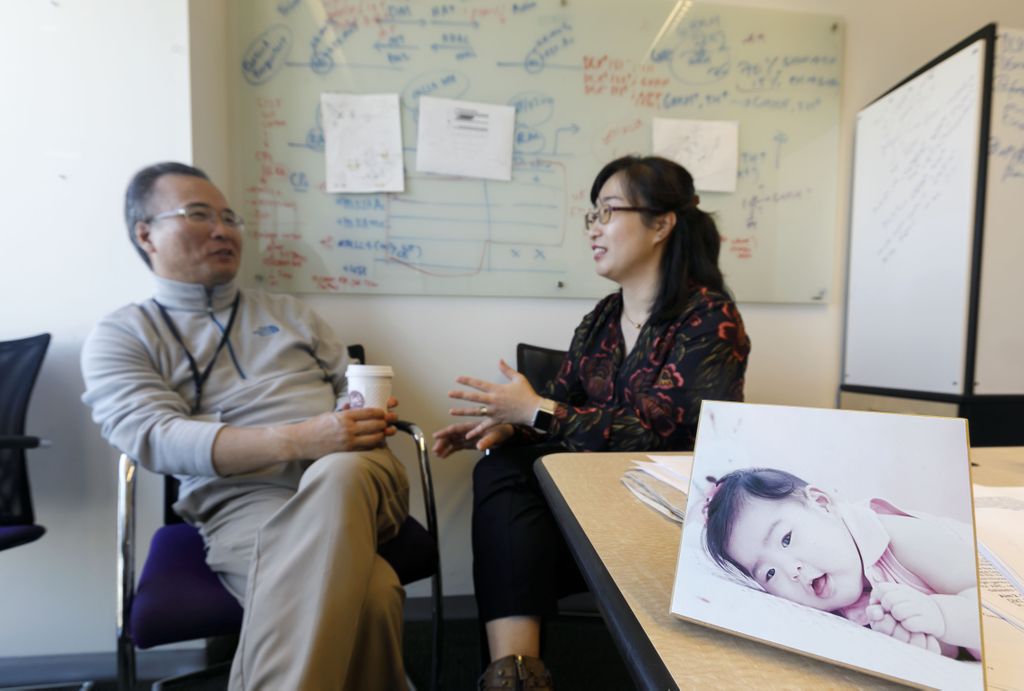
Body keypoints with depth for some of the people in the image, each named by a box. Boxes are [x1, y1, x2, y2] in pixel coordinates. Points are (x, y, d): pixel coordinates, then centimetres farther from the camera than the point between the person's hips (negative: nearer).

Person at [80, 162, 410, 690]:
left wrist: (367, 415, -4)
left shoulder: (288, 313, 24)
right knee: (365, 596, -35)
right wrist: (299, 439, -22)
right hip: (241, 500, -4)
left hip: (354, 472, 4)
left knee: (340, 474, -35)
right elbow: (158, 439, -6)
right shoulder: (120, 337, 12)